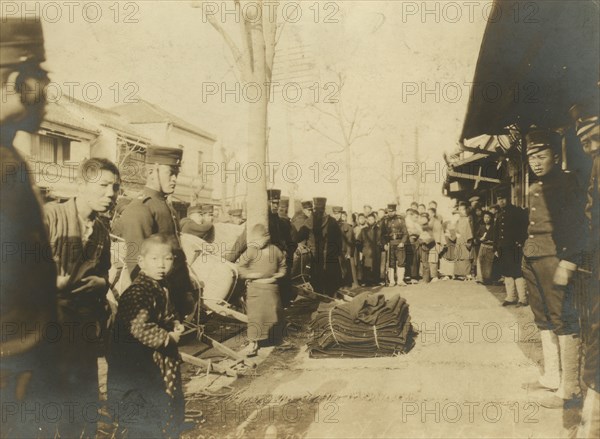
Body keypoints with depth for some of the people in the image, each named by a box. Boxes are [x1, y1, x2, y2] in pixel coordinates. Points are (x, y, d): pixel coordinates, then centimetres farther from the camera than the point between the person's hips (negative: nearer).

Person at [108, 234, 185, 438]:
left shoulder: (161, 286, 6)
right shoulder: (138, 292, -25)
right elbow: (140, 328, -38)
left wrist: (175, 325, 2)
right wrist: (168, 338, -28)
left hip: (156, 359, 10)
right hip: (134, 365, -10)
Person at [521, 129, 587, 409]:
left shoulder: (567, 184, -6)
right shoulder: (534, 189, 18)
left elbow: (577, 227, -13)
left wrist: (567, 264, -20)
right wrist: (526, 258, 16)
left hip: (554, 259, -8)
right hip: (531, 260, 9)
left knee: (563, 320, -6)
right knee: (543, 319, 12)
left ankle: (569, 387, -1)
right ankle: (552, 377, 23)